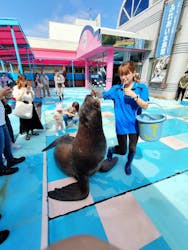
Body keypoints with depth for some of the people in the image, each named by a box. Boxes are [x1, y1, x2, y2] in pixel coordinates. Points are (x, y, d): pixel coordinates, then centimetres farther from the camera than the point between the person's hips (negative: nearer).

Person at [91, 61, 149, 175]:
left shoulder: (142, 88, -5)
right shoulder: (116, 88, -3)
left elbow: (145, 106, -11)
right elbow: (103, 95, -4)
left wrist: (134, 96, -25)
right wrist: (96, 93, -26)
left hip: (135, 124, 1)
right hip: (121, 125, -1)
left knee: (132, 148, 16)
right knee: (122, 151, 7)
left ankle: (128, 164, 47)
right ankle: (110, 149, 42)